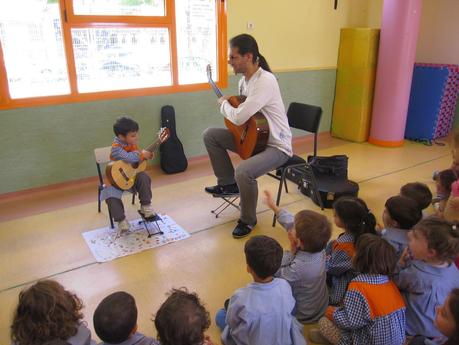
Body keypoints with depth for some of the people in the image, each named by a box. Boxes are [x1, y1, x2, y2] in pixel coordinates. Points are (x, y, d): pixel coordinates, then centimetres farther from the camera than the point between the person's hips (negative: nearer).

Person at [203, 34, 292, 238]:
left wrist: (224, 104, -11)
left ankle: (248, 220, -5)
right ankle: (228, 183, 14)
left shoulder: (265, 80, -25)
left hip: (276, 145, -9)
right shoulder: (244, 80, 4)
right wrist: (228, 105, 0)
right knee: (210, 135, 4)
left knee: (243, 171, -33)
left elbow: (239, 118, -30)